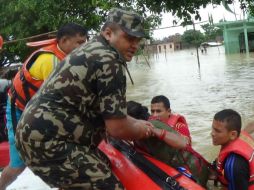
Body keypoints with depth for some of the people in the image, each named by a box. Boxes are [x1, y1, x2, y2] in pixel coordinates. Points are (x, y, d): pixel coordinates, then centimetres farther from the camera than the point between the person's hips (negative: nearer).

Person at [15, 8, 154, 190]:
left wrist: (136, 123, 18)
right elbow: (117, 128, -16)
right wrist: (139, 130, 3)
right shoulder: (109, 62, -15)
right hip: (48, 141, -11)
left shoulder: (92, 50, 16)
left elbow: (108, 110, 27)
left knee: (104, 168, 26)